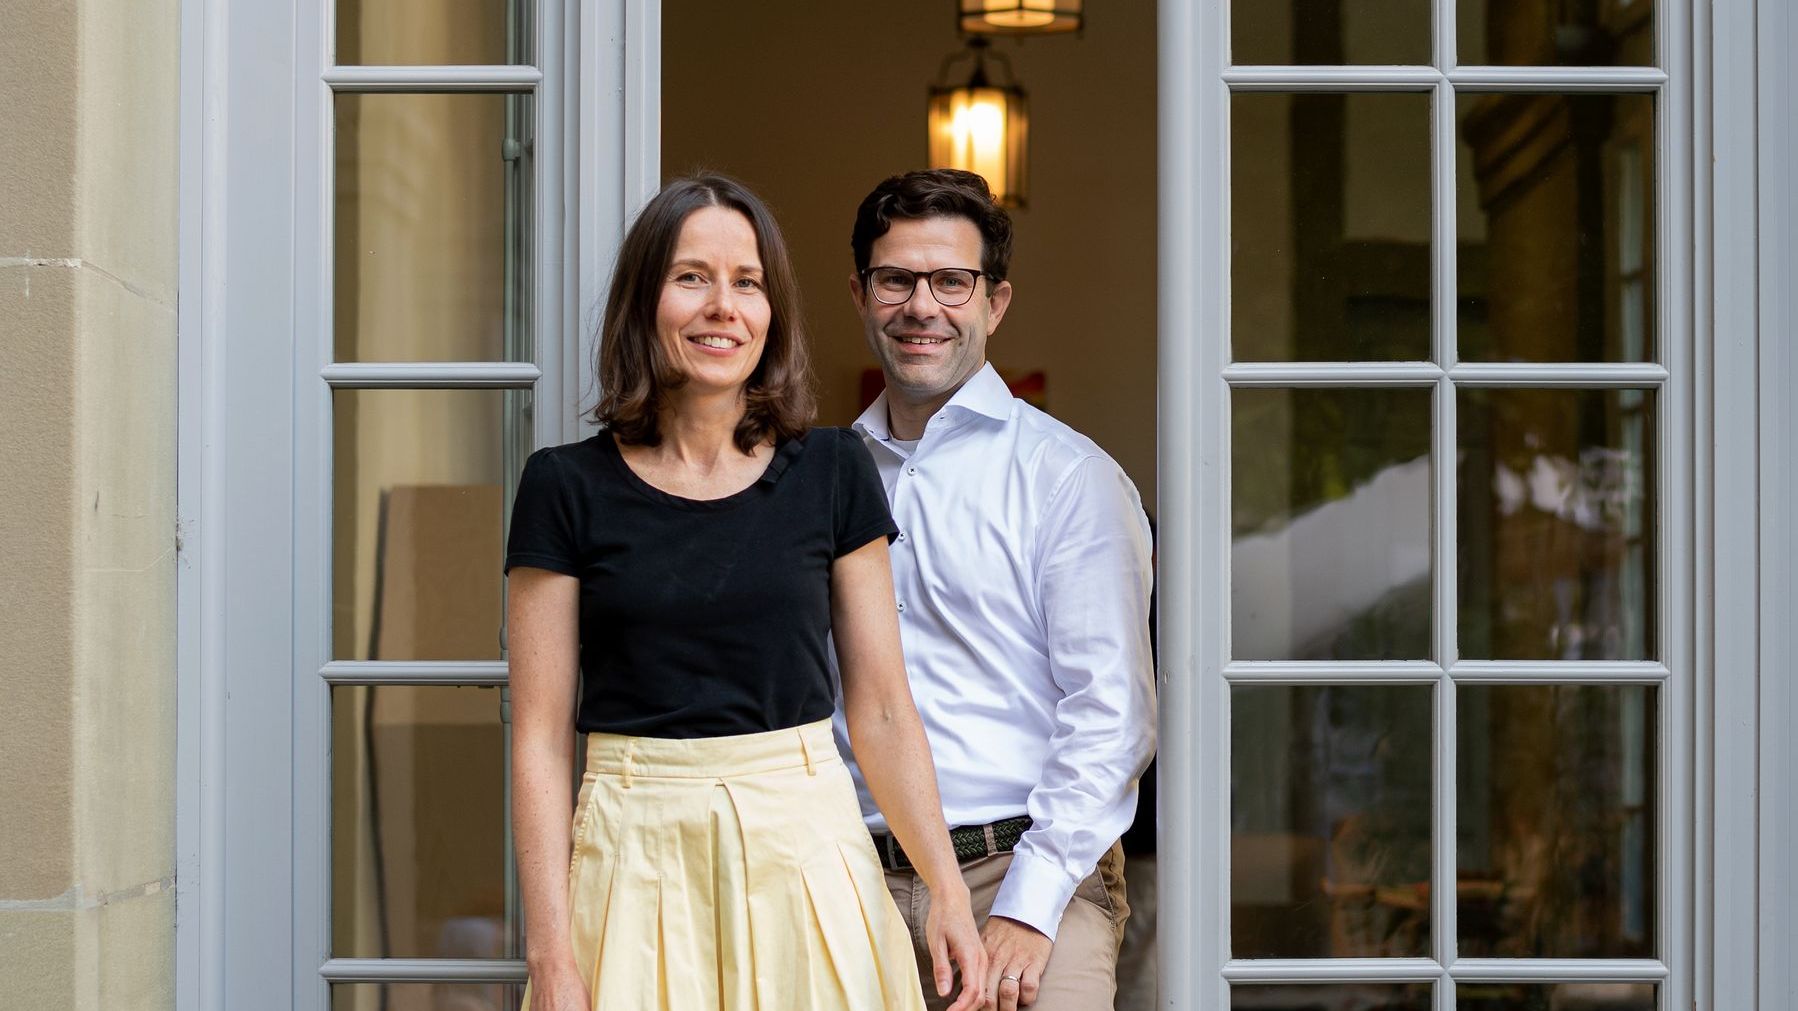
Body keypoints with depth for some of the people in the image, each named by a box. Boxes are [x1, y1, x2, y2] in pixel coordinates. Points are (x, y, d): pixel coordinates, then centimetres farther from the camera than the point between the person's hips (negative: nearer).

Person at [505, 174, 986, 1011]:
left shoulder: (832, 472, 3)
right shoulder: (567, 488, -1)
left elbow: (881, 712, 4)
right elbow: (540, 736, -3)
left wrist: (948, 891, -6)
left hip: (805, 846, 1)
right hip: (636, 859, -1)